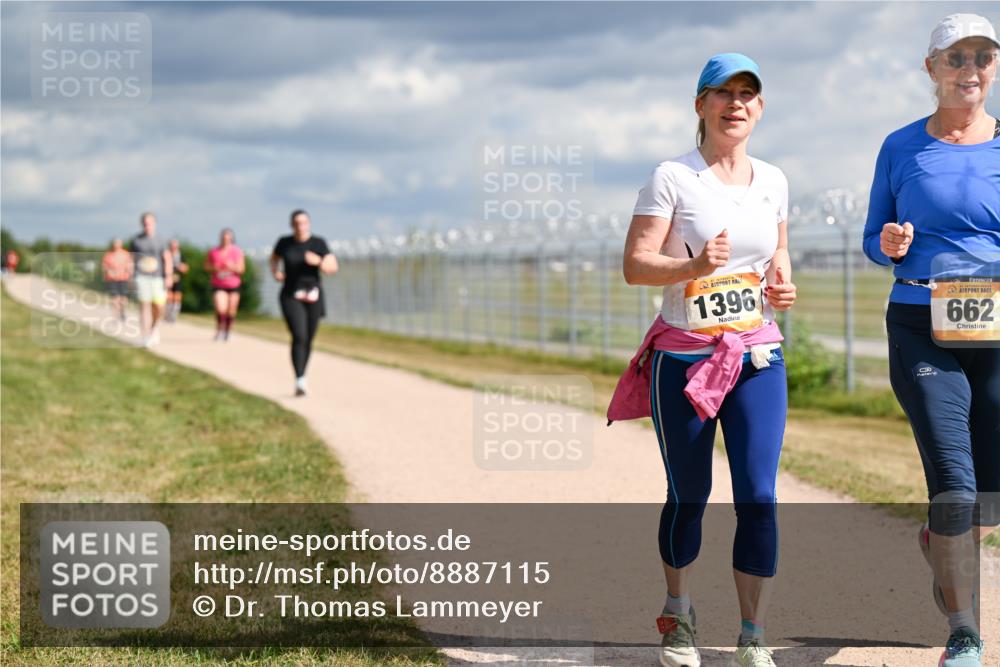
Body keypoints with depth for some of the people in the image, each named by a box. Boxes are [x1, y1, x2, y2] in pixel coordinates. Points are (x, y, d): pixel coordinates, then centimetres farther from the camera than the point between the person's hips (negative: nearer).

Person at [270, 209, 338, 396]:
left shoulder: (319, 243, -5)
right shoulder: (284, 242, -1)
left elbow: (333, 267, -8)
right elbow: (274, 258, 19)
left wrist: (318, 261, -27)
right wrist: (275, 272, 1)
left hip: (313, 296, 1)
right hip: (291, 297, -1)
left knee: (308, 340, 12)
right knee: (299, 337, -20)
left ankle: (301, 377, 35)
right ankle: (300, 382, -25)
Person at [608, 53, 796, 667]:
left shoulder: (773, 181, 9)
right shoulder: (673, 178, -6)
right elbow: (635, 265, -11)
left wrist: (783, 284, 0)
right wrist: (694, 266, -28)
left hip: (758, 356, 3)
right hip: (683, 357, -3)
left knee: (759, 496, -6)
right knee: (688, 495, 8)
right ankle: (679, 617, 30)